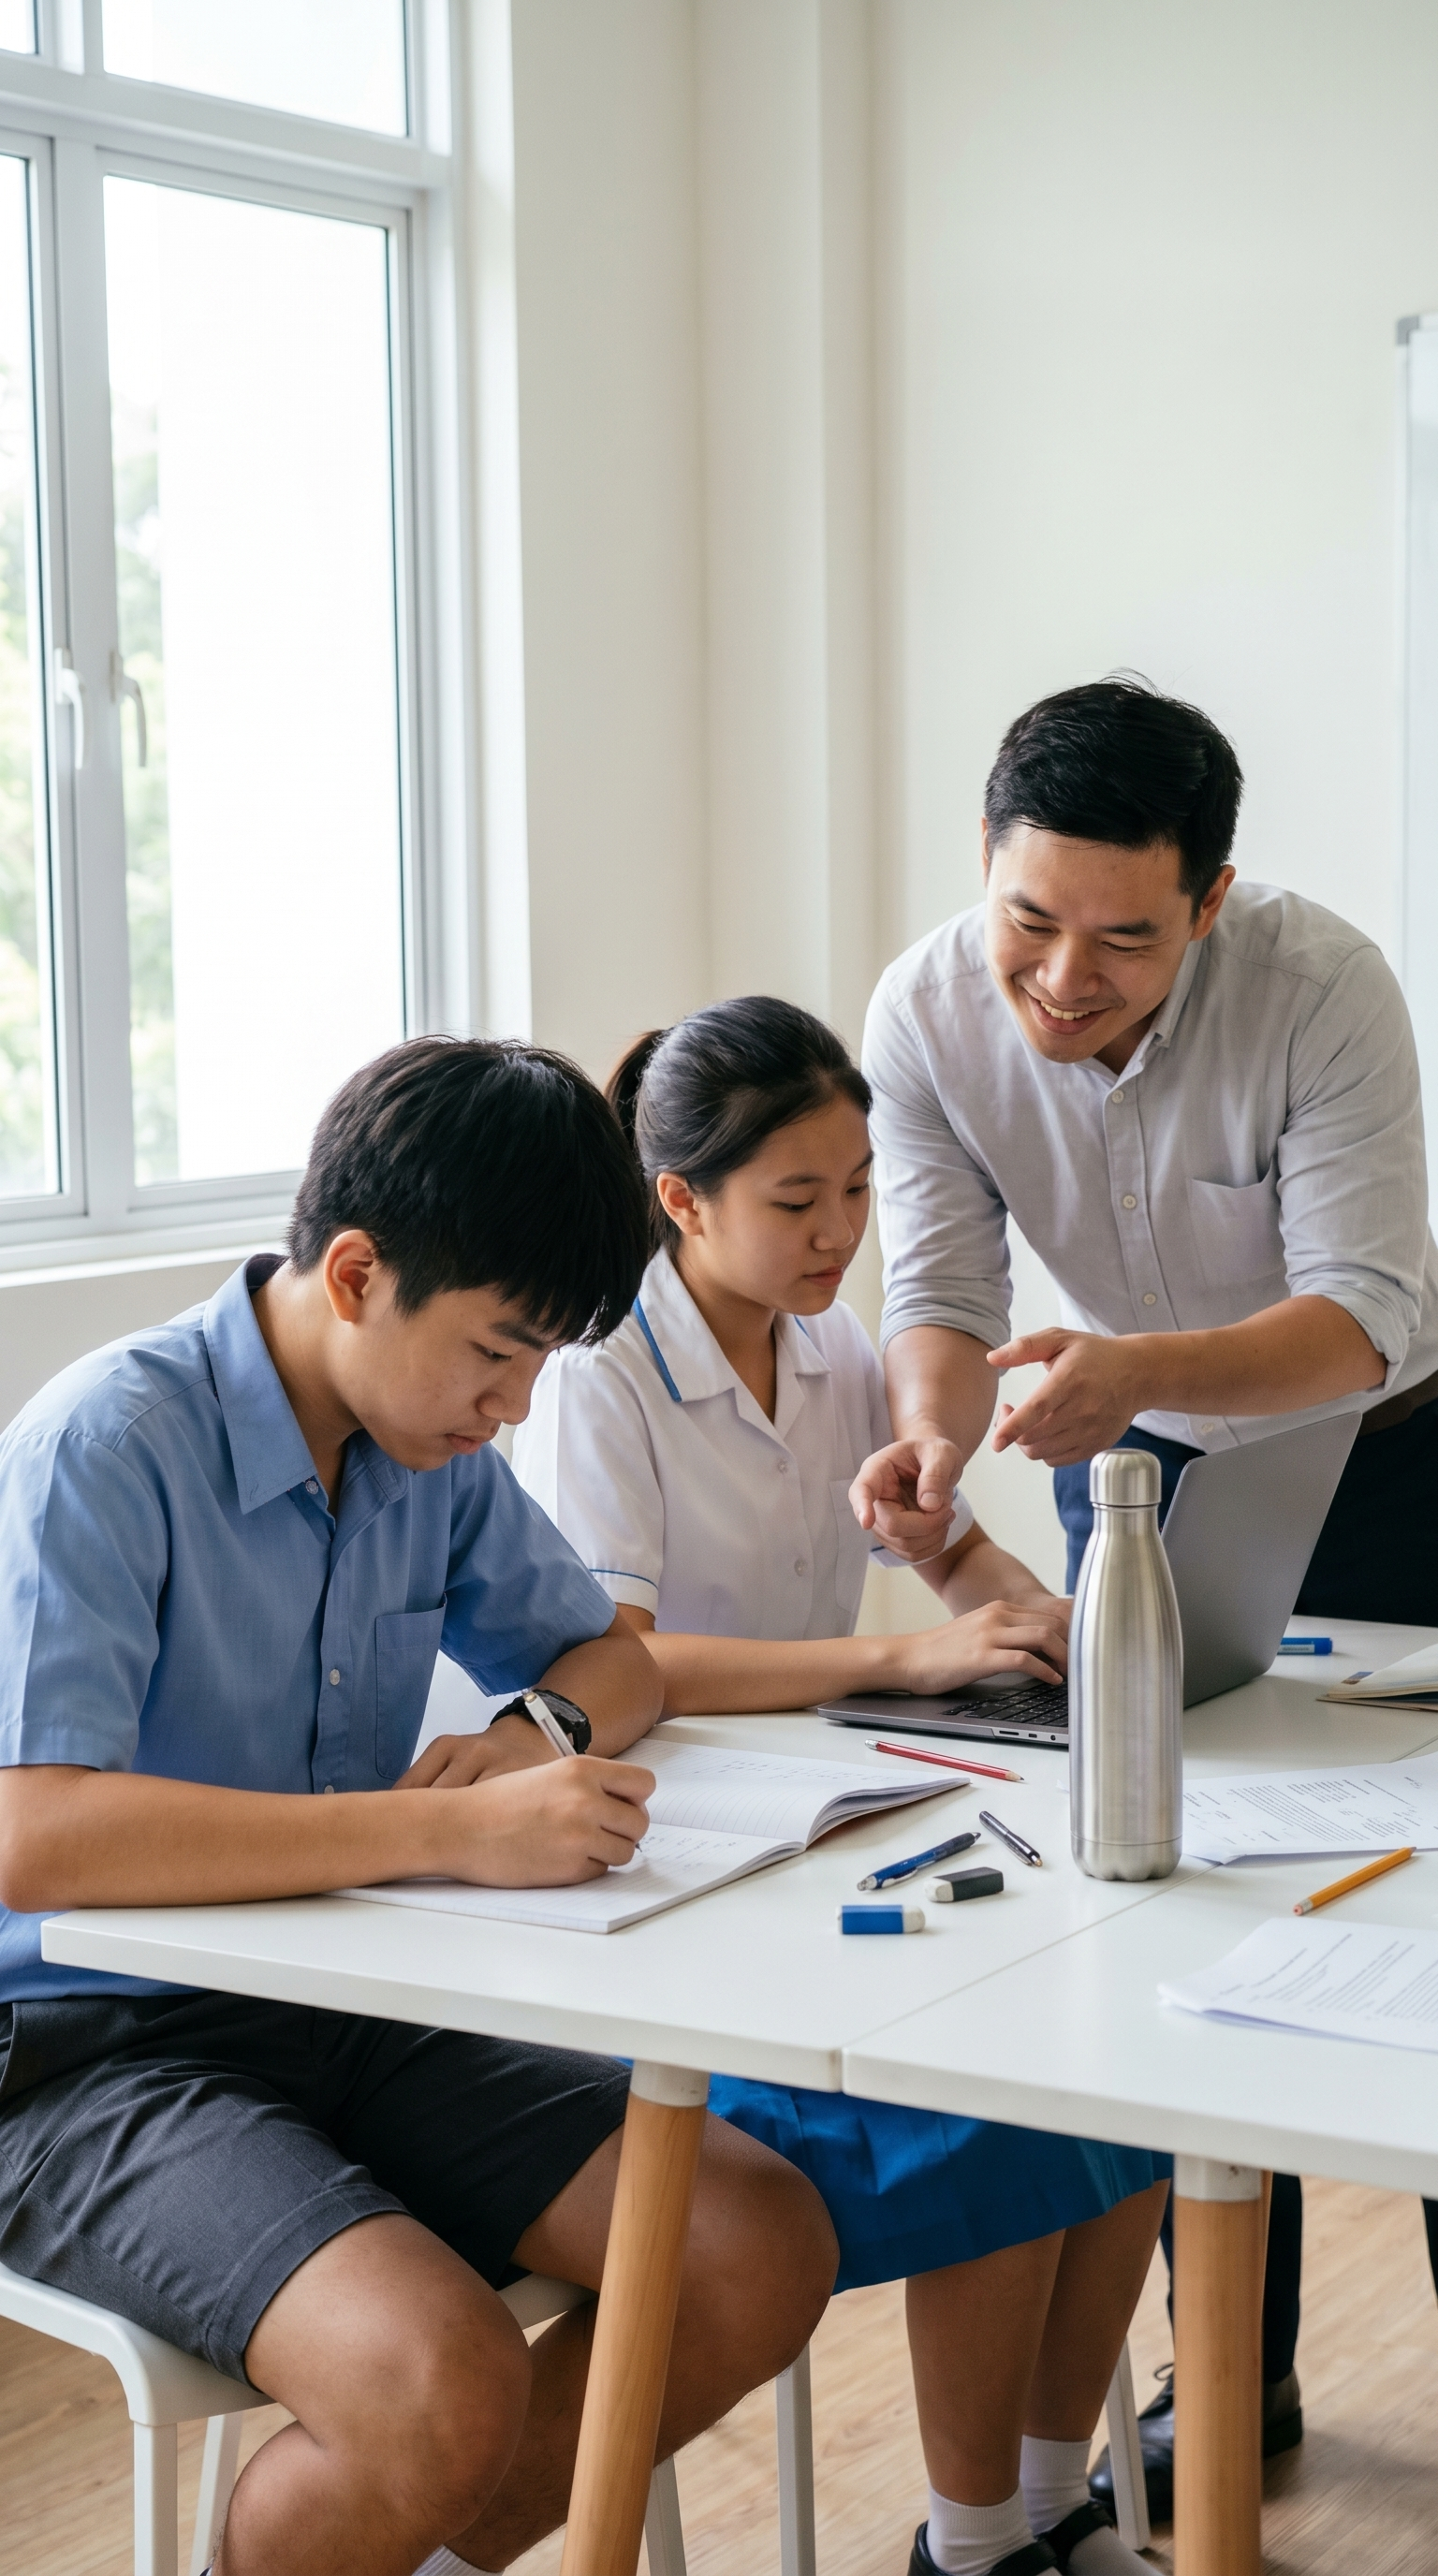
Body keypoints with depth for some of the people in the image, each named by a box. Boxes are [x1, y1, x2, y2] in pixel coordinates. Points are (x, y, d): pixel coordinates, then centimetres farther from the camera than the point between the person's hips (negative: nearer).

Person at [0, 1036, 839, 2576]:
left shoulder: (437, 1449, 4)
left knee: (765, 2252, -8)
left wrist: (537, 1732, -7)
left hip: (352, 2015, 7)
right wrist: (454, 1831, -34)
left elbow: (610, 1660, 19)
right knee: (445, 2391, -31)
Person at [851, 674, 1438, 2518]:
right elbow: (942, 1292, -18)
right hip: (1134, 1469, 3)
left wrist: (1140, 1370, -52)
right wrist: (932, 1435, -41)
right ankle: (1239, 2370, 19)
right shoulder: (926, 1017, -20)